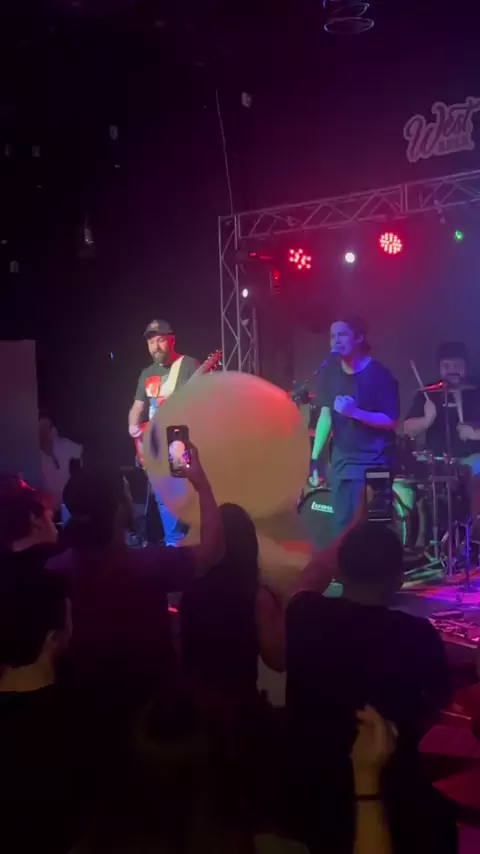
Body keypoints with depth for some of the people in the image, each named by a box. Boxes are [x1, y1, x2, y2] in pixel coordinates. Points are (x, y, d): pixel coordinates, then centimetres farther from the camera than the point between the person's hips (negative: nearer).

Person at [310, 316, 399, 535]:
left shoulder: (378, 375, -12)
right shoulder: (330, 372, 4)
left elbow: (391, 421, -14)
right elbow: (325, 415, 5)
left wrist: (354, 412, -28)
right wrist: (315, 458, 0)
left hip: (374, 463, -5)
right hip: (342, 462, 5)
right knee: (342, 526, 7)